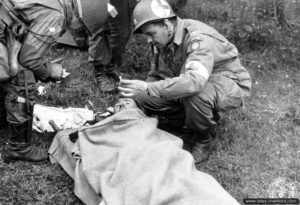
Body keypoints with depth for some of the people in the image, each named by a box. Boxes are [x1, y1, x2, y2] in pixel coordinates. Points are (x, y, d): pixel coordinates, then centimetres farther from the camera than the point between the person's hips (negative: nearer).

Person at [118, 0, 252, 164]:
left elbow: (195, 82, -46)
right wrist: (139, 93, -10)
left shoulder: (199, 39, -31)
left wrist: (147, 89, -47)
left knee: (194, 95, -40)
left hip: (230, 84, -7)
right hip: (199, 82, 8)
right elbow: (156, 76, 8)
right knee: (149, 100, -10)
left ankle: (205, 138, -8)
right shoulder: (162, 41, -4)